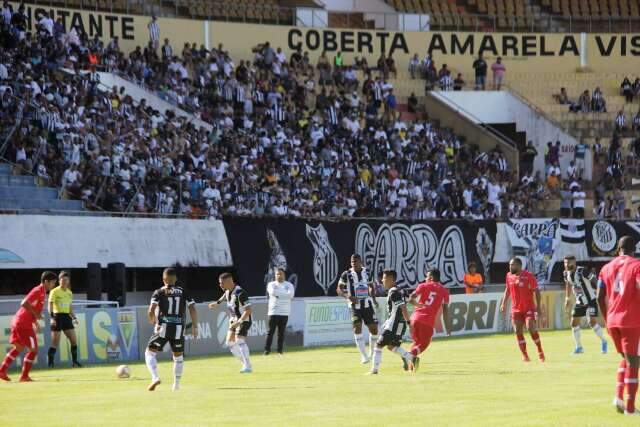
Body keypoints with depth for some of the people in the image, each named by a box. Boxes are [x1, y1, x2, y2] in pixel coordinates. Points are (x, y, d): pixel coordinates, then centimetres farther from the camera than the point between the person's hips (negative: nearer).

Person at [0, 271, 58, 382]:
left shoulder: (42, 293, 16)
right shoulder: (38, 291, -14)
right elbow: (24, 303, -25)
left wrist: (35, 323, 22)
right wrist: (36, 314, -19)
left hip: (18, 323, 10)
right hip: (23, 324, -10)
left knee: (18, 348, 20)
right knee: (33, 350, -2)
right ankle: (24, 376, 1)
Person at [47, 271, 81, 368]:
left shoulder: (69, 293, 13)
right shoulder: (55, 291, -6)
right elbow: (50, 306, -12)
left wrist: (74, 318, 12)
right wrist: (52, 317, -24)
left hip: (66, 317, 6)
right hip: (57, 317, -6)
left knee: (74, 340, 2)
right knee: (55, 342, -6)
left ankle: (74, 361, 11)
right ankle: (50, 363, 0)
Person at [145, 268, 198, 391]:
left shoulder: (159, 292, 2)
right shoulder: (183, 292, 9)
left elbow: (151, 311, -8)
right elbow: (193, 309, 1)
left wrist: (152, 321, 12)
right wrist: (194, 326, 6)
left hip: (162, 328, -2)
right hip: (178, 329, 2)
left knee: (150, 353, 8)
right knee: (178, 356, 20)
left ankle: (155, 377, -12)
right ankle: (176, 384, 20)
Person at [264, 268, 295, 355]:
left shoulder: (289, 285, 8)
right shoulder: (271, 284, 7)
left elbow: (291, 295, -11)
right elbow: (272, 292, -15)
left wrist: (278, 294, -9)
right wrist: (284, 293, -8)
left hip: (284, 313, 1)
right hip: (273, 311, -1)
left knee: (281, 332, 3)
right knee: (270, 331, -5)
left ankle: (280, 351, 8)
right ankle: (267, 349, -4)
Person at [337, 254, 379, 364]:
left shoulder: (367, 272, 7)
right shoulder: (346, 274, -3)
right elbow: (339, 290, -1)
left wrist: (373, 298, 6)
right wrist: (348, 296, -19)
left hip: (367, 305, 3)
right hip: (355, 305, -3)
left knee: (374, 328, 2)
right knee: (357, 327, -18)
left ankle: (372, 351, 28)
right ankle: (364, 356, -17)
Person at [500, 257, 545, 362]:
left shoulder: (528, 276, -11)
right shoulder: (509, 276, 5)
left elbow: (536, 291, -8)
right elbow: (507, 290, 18)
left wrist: (538, 307, -13)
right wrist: (504, 303, 11)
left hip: (529, 308, -5)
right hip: (516, 309, 5)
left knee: (531, 328, -16)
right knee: (518, 332, -1)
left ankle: (540, 351, 4)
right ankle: (524, 355, 7)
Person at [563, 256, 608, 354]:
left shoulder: (582, 271, -24)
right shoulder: (566, 273, -1)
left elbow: (594, 280, -23)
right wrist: (568, 298, 22)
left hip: (591, 300, -7)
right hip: (579, 302, 7)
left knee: (592, 322, -15)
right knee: (574, 323, 4)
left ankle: (603, 341, 7)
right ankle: (579, 347, 18)